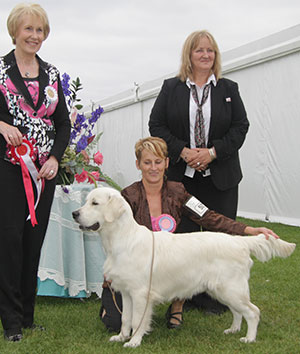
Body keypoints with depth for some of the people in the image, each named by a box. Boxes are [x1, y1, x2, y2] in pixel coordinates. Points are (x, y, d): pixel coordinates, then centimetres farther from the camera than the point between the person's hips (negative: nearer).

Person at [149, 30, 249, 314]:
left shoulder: (229, 88, 9)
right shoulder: (171, 88, 7)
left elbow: (240, 127, 4)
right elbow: (156, 125, 2)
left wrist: (212, 152, -10)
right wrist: (184, 152, -10)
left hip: (220, 175, 1)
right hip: (181, 174, 0)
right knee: (184, 233, 0)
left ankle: (214, 296, 10)